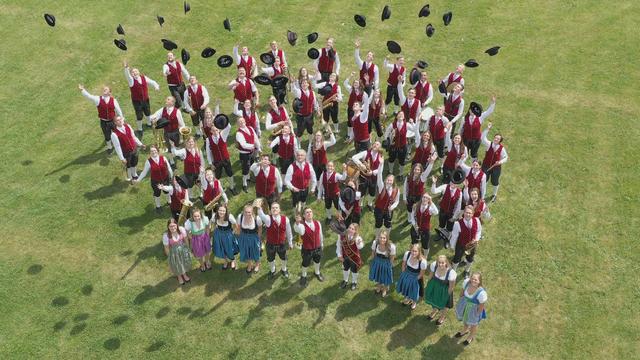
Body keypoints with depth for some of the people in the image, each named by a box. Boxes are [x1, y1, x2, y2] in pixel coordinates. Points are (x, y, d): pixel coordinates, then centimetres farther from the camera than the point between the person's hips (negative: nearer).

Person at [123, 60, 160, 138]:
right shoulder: (131, 80, -12)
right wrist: (126, 68, -50)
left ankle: (149, 123, 51)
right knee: (139, 115, 0)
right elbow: (127, 75, -30)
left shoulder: (144, 78, 0)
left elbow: (152, 82, 0)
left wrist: (156, 86, -22)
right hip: (137, 101, -4)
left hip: (145, 99, 4)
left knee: (148, 112, 23)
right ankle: (139, 130, 20)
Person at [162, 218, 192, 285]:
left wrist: (187, 248, 5)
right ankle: (179, 277, 57)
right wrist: (169, 256, -5)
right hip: (174, 251, -2)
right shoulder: (166, 235, -32)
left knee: (185, 262, 27)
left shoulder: (182, 229, -27)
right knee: (177, 265, 23)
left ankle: (184, 274, 60)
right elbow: (166, 247, -17)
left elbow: (186, 239, -8)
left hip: (183, 248, 3)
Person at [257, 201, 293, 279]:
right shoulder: (268, 219, -24)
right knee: (271, 259, 25)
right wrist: (259, 208, -72)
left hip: (282, 244, 1)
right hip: (271, 244, -1)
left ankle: (284, 270, 59)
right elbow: (261, 215, -49)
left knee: (283, 258, 26)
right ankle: (272, 271, 57)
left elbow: (288, 232, -5)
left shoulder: (285, 219, -18)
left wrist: (290, 243, 6)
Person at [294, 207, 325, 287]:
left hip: (318, 248, 4)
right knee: (305, 264, 21)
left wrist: (321, 244, 17)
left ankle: (317, 272, 62)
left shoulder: (317, 223, -13)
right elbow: (298, 230, -54)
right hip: (307, 250, -4)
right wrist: (297, 223, -76)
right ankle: (303, 276, 52)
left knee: (317, 261, 30)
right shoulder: (302, 225, -28)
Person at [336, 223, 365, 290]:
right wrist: (339, 255, -4)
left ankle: (354, 282, 51)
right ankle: (345, 281, 57)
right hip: (345, 257, 3)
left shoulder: (357, 238, -29)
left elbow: (360, 247, -41)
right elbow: (339, 246, -8)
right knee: (345, 268, 29)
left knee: (354, 270, 23)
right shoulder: (342, 236, -20)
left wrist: (359, 243, -64)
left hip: (354, 257, -3)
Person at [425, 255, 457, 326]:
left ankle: (443, 316, 62)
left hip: (444, 289, -3)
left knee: (443, 304, 26)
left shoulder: (451, 272, -39)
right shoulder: (433, 265, -30)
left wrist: (448, 295, -8)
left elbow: (451, 286, -21)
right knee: (433, 299, 32)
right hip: (434, 285, 3)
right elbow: (431, 275, -8)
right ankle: (434, 311, 67)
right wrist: (428, 284, 6)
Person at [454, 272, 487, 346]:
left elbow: (481, 306, -23)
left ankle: (471, 337, 62)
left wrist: (477, 315, -9)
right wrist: (460, 300, 8)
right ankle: (465, 330, 70)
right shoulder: (466, 282, -29)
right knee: (464, 320, 35)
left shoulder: (482, 293, -42)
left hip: (474, 309, -4)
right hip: (464, 305, 4)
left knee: (473, 324, 28)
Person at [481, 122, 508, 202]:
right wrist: (487, 129, -35)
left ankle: (494, 195, 39)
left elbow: (505, 157, -3)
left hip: (496, 167, 0)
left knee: (495, 181, 14)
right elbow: (483, 138, -26)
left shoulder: (502, 148, -14)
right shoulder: (489, 144, -12)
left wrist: (500, 162, -23)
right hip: (486, 166, 1)